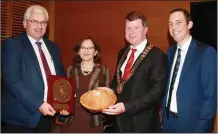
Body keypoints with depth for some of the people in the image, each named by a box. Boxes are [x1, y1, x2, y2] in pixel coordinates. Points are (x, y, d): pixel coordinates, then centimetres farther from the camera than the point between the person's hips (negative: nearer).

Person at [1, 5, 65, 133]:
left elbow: (61, 76, 16)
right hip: (21, 116, -5)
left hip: (47, 114, 6)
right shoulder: (12, 44, -6)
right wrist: (38, 104, -22)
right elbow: (12, 80, -16)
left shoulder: (53, 47, 12)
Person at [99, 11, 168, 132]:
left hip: (142, 123, -6)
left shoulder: (157, 56, -14)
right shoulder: (122, 53, 9)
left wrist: (126, 107, -24)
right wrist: (111, 90, -3)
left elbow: (157, 91, -19)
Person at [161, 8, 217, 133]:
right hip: (169, 120, 6)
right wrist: (164, 116, 4)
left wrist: (201, 126, -16)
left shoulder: (207, 52, -14)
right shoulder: (170, 52, 5)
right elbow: (167, 86, 9)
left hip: (191, 122, -5)